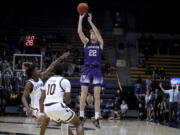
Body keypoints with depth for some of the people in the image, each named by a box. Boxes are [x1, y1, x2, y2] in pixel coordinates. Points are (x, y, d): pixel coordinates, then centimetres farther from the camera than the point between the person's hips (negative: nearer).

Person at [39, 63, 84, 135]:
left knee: (64, 122, 35)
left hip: (47, 108, 6)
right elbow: (68, 101, -1)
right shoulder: (65, 81, 4)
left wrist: (42, 113, 20)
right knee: (78, 124, 10)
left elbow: (41, 99, 16)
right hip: (58, 107, -6)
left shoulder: (48, 80, 21)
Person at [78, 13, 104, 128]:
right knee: (84, 94, 0)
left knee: (97, 95, -3)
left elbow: (97, 32, -11)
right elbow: (80, 32, -5)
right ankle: (81, 116, 6)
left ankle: (97, 118, -2)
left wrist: (90, 21, -14)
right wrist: (81, 18, -12)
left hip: (97, 70, -1)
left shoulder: (100, 43, 6)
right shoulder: (86, 42, 9)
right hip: (87, 69, 1)